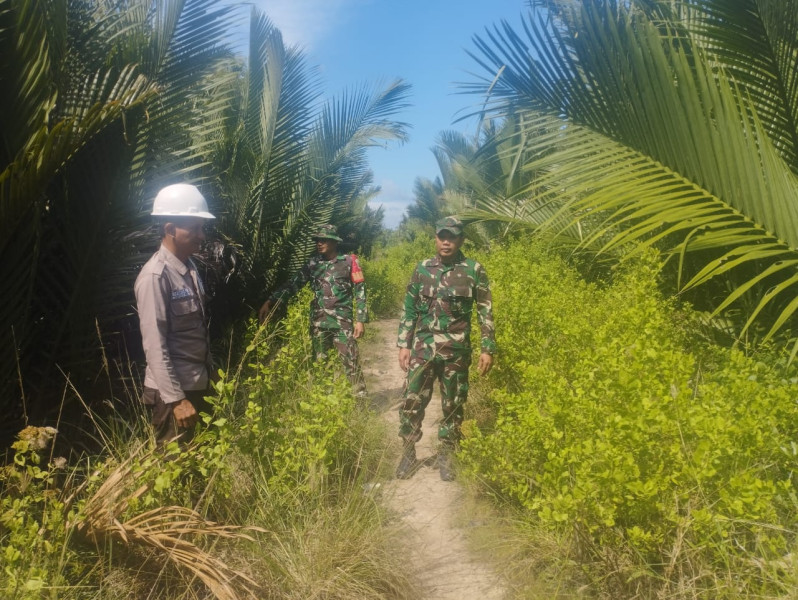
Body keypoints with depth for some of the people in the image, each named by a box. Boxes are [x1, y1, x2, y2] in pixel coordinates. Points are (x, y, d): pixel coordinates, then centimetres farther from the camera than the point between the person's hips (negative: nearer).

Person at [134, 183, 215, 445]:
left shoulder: (190, 268, 8)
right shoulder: (155, 276, -18)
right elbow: (155, 346, -21)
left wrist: (208, 378, 12)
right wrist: (176, 399, -21)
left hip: (197, 385, 8)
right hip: (172, 391, -8)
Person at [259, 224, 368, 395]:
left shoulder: (349, 261, -2)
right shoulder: (313, 263, 8)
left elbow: (360, 291, -3)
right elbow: (293, 283, 5)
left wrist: (361, 319, -9)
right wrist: (271, 301, -6)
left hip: (342, 321, -4)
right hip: (318, 322, 4)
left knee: (351, 363, -6)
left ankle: (361, 399, 3)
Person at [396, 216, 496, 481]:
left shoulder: (474, 270, -2)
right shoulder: (422, 268, 4)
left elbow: (486, 312, 0)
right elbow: (409, 309, 7)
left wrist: (488, 349, -4)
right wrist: (403, 345, 4)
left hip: (457, 350, -1)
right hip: (423, 347, 1)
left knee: (453, 405, 9)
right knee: (412, 401, 2)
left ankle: (445, 455, 26)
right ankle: (408, 452, 20)